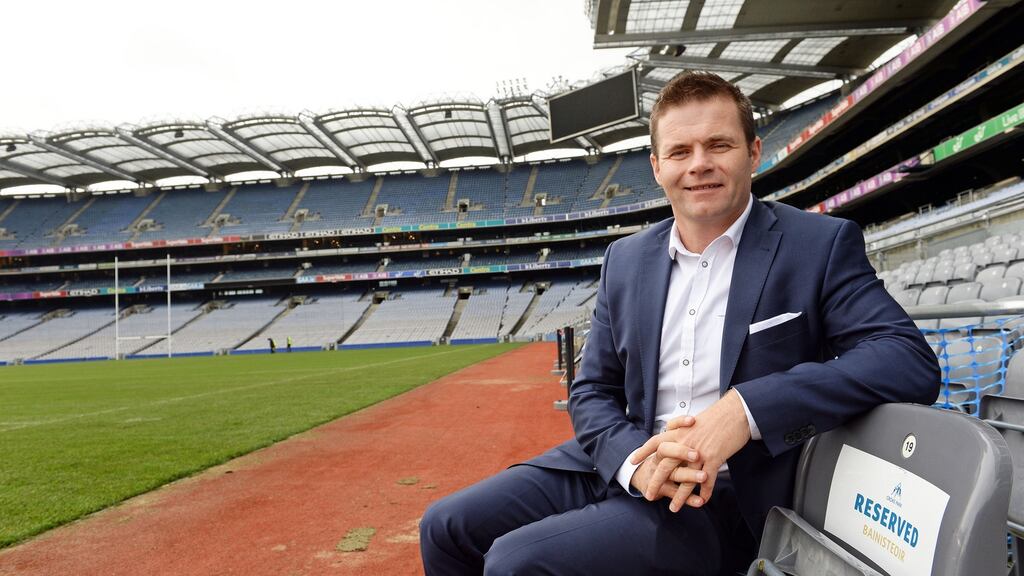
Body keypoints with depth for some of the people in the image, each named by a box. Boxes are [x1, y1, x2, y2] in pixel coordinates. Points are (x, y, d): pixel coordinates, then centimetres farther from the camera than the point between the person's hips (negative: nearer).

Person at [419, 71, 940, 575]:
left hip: (726, 497, -5)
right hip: (622, 466, 5)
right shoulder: (625, 259, 8)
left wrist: (747, 409, -27)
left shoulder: (820, 245, -5)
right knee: (446, 527, -6)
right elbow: (592, 391, 8)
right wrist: (635, 458, -14)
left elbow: (911, 360, -16)